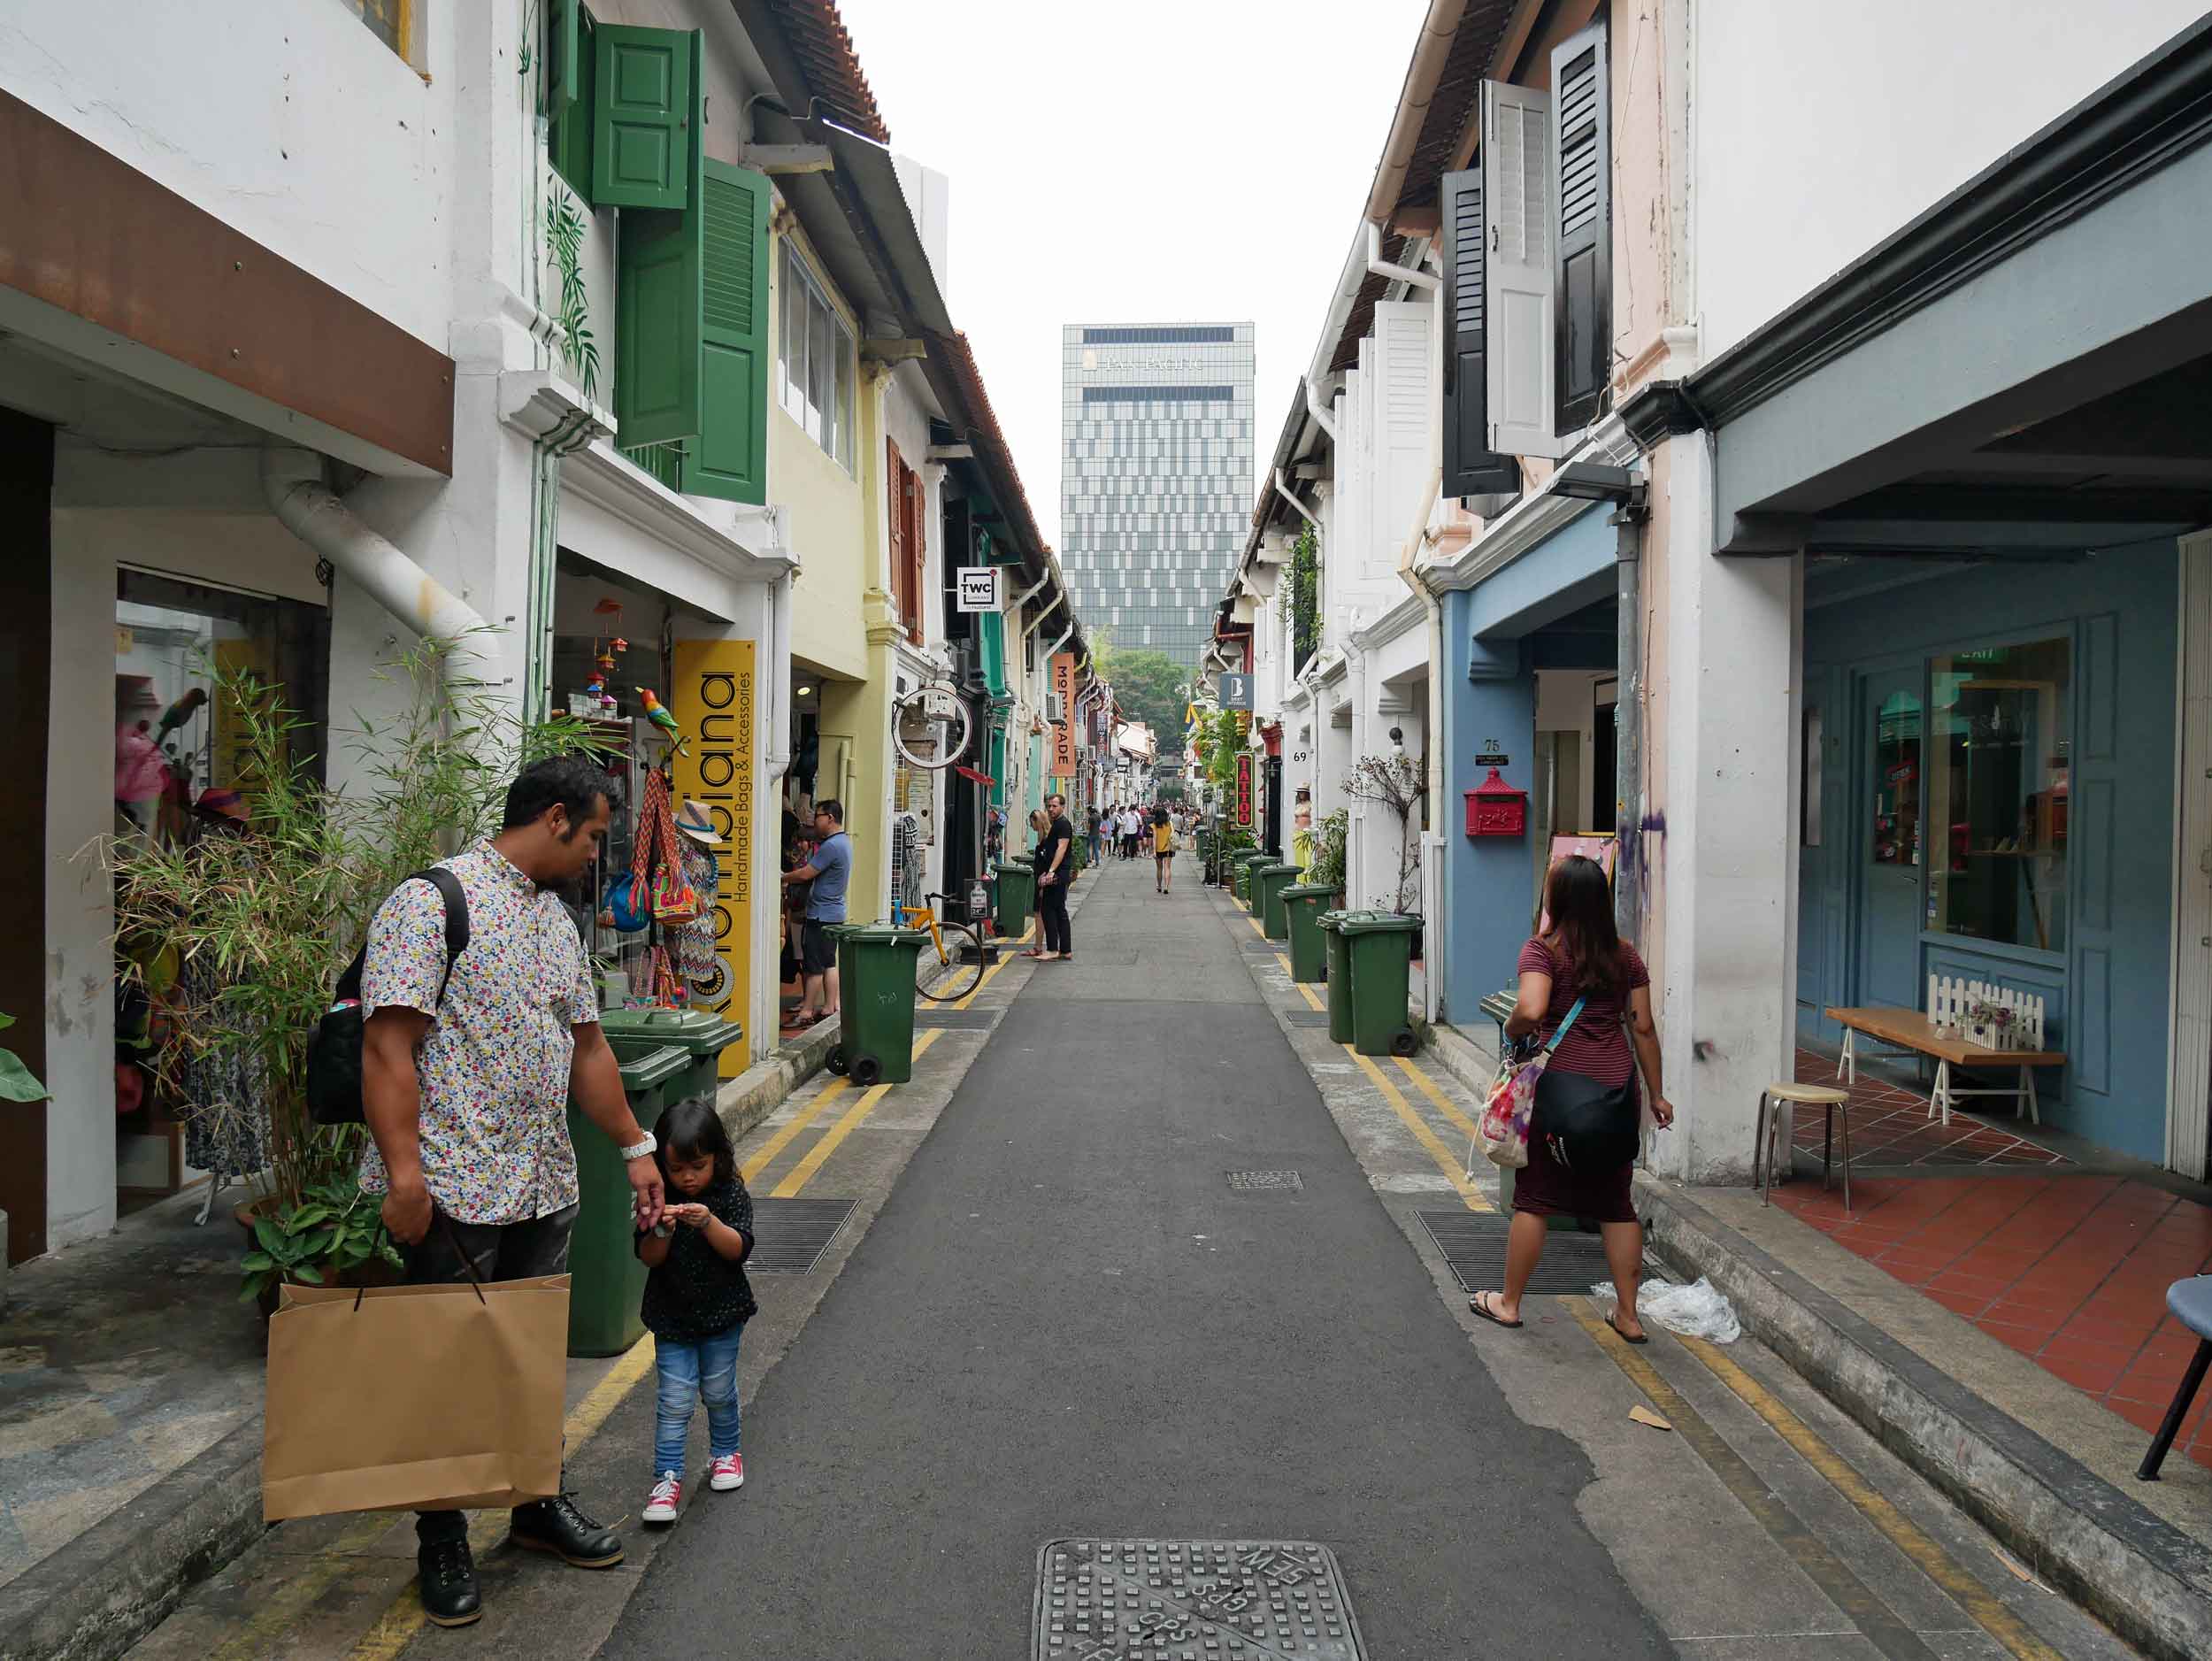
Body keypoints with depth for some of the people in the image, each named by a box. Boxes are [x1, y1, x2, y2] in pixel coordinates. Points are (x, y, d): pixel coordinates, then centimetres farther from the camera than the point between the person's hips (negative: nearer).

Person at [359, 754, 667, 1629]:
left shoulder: (557, 918, 15)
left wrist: (634, 1147, 17)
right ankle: (442, 1545, 23)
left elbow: (586, 1046, 19)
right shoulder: (432, 902, -12)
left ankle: (538, 1504, 35)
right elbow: (389, 1045, -19)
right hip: (452, 1192, -8)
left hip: (544, 1188, 8)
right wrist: (404, 1173, -25)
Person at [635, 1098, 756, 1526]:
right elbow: (648, 1258, -10)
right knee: (675, 1399, -2)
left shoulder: (732, 1195, -11)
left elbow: (738, 1250, -18)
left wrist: (709, 1223, -34)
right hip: (672, 1315, 0)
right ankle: (667, 1477, 7)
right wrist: (662, 1232, -30)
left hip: (721, 1312, 0)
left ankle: (725, 1452, 36)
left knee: (719, 1391, 14)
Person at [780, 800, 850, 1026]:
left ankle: (807, 1012, 0)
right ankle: (829, 1007, 16)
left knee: (813, 965, -4)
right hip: (834, 912, 10)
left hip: (821, 914, -10)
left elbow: (806, 874, -18)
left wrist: (783, 878, -2)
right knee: (829, 962, 13)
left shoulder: (831, 846, -20)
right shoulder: (843, 842, 12)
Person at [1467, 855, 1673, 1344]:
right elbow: (1643, 1029, 7)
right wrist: (1656, 1095, 14)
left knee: (1534, 1196, 8)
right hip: (1617, 1084, 4)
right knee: (1616, 1200, 13)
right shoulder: (1625, 955, 5)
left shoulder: (1542, 950, -10)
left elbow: (1531, 1010, -26)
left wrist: (1511, 1030, -5)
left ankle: (1509, 1303, 20)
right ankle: (1628, 1315, 20)